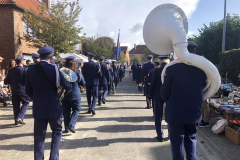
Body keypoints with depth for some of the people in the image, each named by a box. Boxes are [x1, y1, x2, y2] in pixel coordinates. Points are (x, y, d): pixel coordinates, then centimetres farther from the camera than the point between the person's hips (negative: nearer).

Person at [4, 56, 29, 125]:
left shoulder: (11, 70, 3)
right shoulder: (24, 70, -12)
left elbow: (6, 81, 5)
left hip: (14, 91, 5)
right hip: (22, 90, -5)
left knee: (16, 105, 13)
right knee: (26, 103, 10)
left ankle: (16, 120, 19)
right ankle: (20, 117, -4)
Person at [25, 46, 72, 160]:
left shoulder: (30, 69, 0)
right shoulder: (53, 69, -12)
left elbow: (28, 90, 6)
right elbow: (67, 87, -11)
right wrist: (67, 88, 12)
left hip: (38, 108, 3)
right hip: (53, 107, -3)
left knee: (39, 135, 13)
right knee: (57, 131, 15)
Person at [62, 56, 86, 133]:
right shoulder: (77, 72, -9)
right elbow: (83, 83, -2)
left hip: (64, 95, 3)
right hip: (75, 94, -3)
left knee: (66, 111, 11)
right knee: (76, 109, 11)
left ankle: (67, 128, 17)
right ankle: (71, 125, -6)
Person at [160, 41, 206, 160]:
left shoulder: (172, 68, -16)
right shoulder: (201, 69, -4)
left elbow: (165, 93, -11)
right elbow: (203, 90, 6)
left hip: (175, 112, -3)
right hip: (194, 112, 4)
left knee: (177, 141, 11)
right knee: (191, 138, 22)